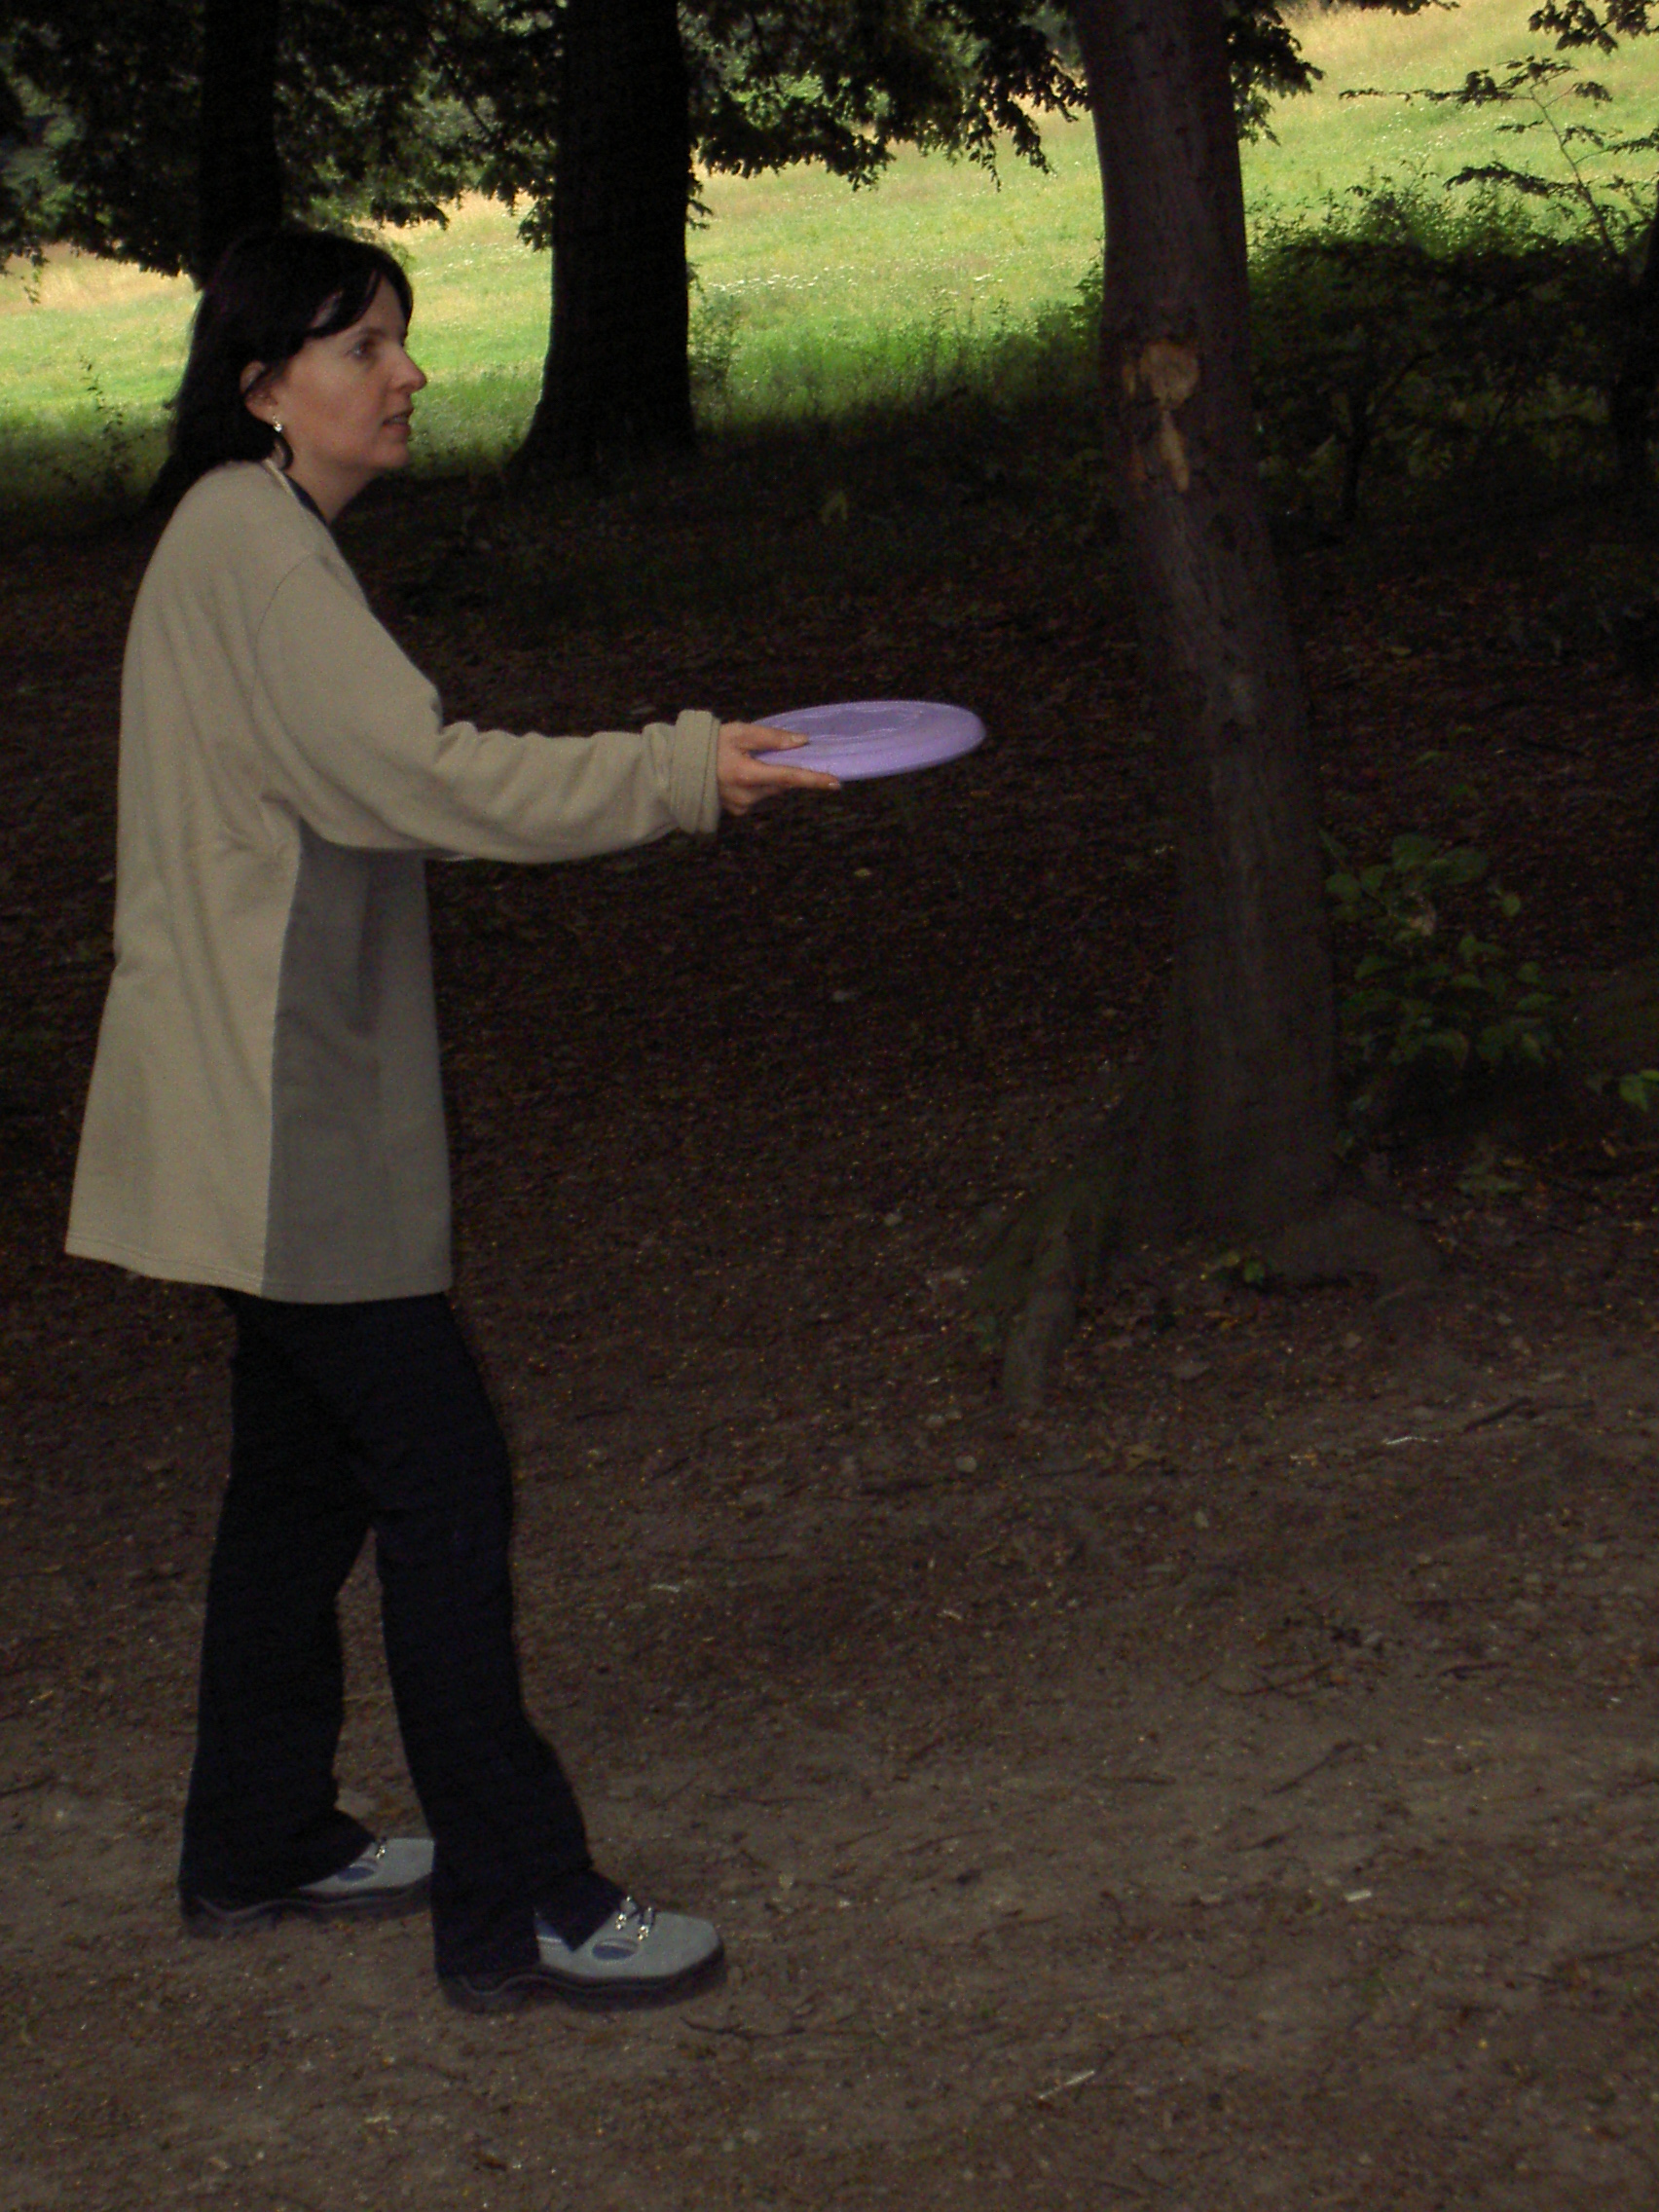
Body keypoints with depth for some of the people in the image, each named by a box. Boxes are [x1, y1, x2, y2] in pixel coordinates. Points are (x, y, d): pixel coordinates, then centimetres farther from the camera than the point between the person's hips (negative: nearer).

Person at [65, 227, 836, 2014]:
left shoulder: (247, 542, 17)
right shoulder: (254, 548, -16)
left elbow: (367, 786, 19)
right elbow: (423, 774, -24)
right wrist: (681, 770, -23)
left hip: (285, 1115, 11)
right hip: (283, 1126, -11)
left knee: (306, 1468, 17)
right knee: (442, 1478, -8)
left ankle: (257, 1846, 28)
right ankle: (517, 1907, -2)